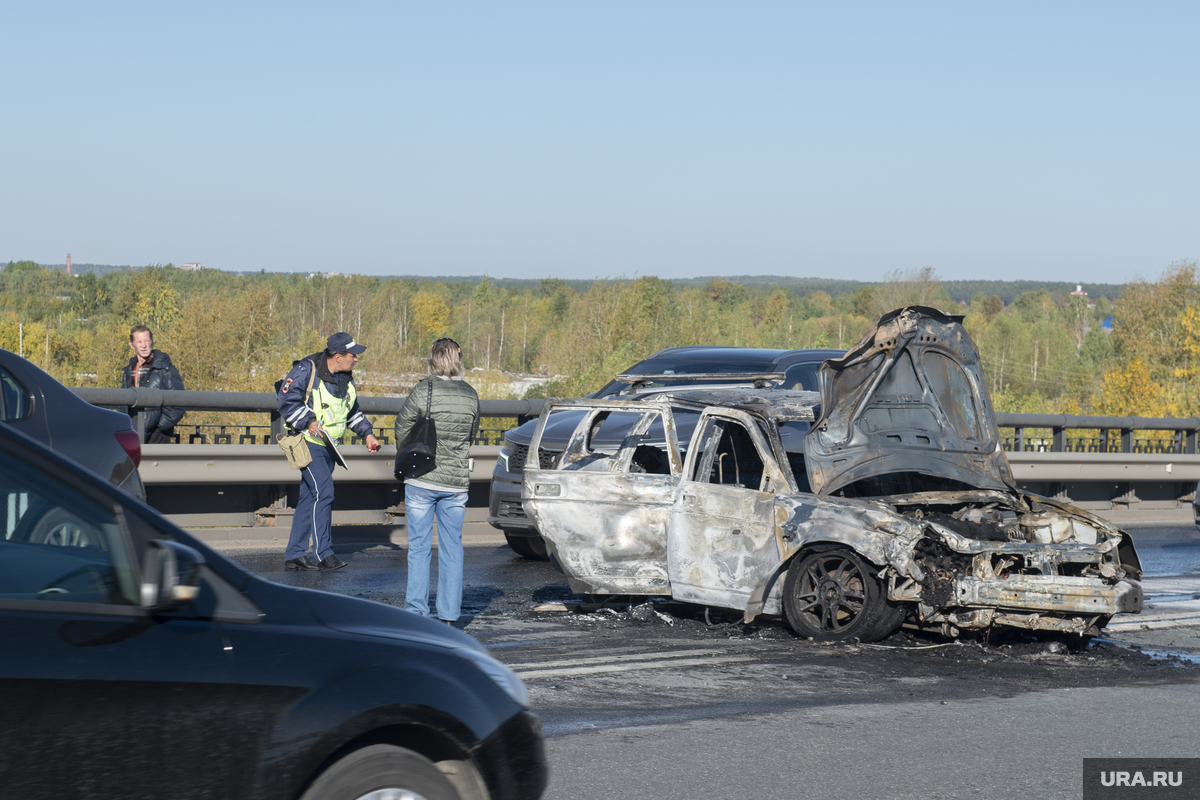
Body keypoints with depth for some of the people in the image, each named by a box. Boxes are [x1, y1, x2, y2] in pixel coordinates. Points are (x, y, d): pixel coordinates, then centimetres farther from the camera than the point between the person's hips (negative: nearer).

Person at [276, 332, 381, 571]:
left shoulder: (346, 378, 10)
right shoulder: (306, 370, -13)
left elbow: (353, 412, 22)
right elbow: (286, 400, -16)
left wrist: (367, 433, 10)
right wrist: (308, 422, -23)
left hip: (328, 445, 8)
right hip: (307, 441, -8)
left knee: (309, 498, 8)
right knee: (323, 491, -17)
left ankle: (293, 556, 13)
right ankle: (323, 554, -14)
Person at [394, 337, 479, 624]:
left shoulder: (423, 391, -12)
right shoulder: (471, 396, 0)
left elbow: (402, 429, -2)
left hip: (422, 480, -3)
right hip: (457, 482, 3)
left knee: (419, 547, 5)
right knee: (452, 547, 9)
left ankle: (416, 610, 5)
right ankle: (449, 614, 10)